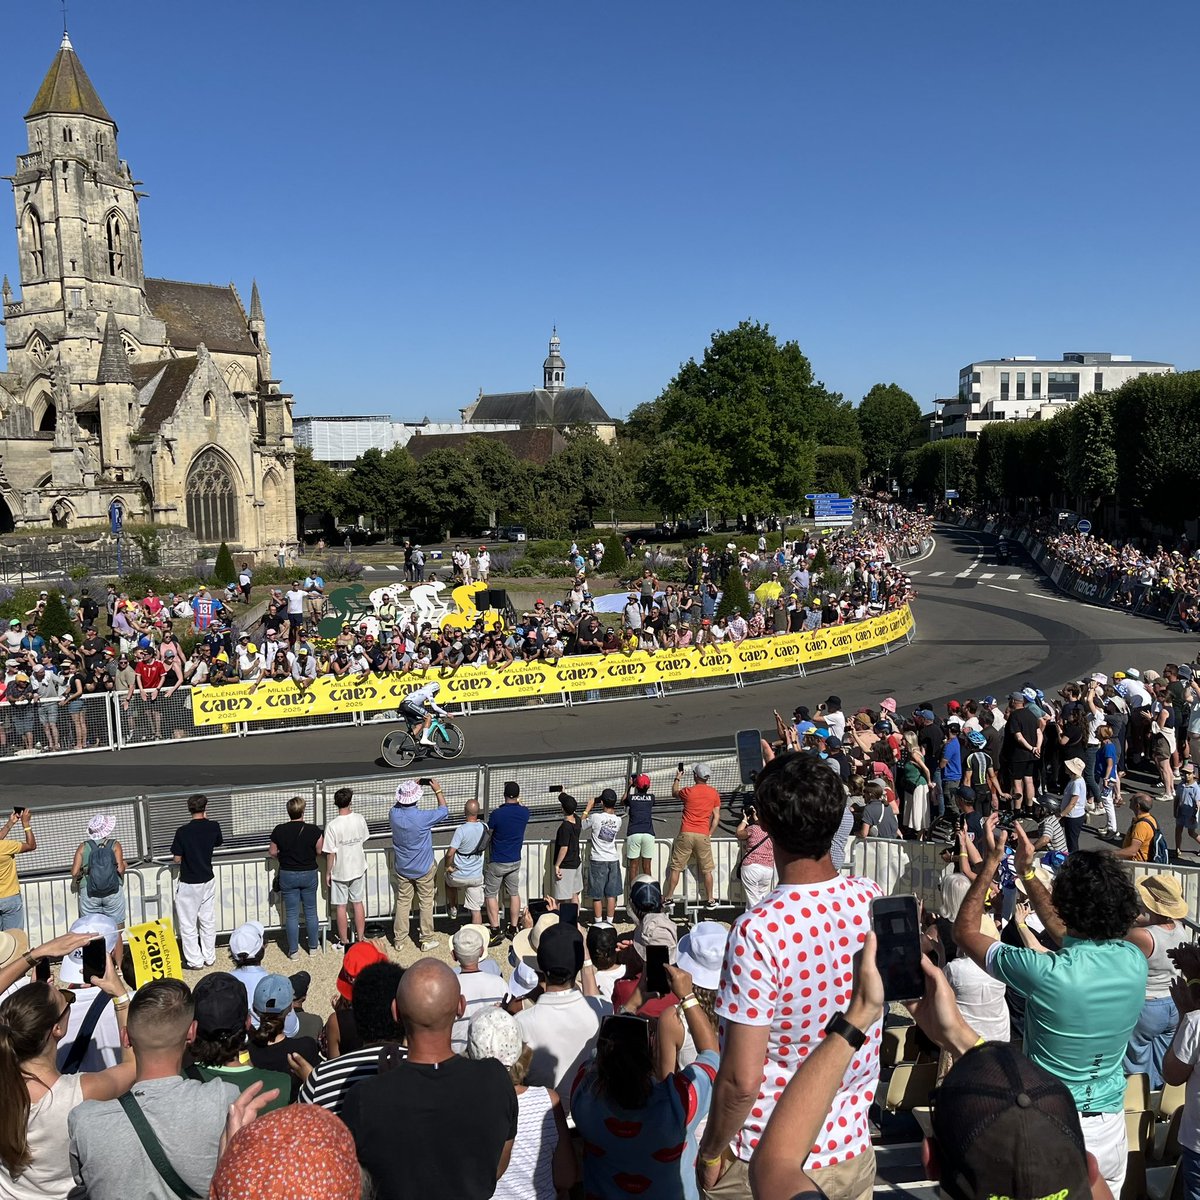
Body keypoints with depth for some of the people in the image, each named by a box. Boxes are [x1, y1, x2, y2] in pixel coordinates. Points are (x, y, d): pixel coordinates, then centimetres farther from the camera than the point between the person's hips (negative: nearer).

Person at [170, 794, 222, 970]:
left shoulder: (182, 831, -18)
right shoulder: (213, 827, -8)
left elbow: (177, 858, -11)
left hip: (189, 884, -4)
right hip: (208, 881, 4)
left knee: (188, 924, 8)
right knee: (208, 921, 17)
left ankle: (195, 961, 14)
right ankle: (209, 957, 26)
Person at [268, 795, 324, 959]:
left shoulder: (279, 831, -12)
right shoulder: (313, 830, -14)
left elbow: (273, 852, 0)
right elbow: (319, 851, -3)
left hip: (287, 875, 0)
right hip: (309, 874, 0)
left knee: (291, 914, 9)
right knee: (310, 911, 15)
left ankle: (293, 950, 14)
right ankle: (313, 946, 26)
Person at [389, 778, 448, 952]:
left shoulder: (394, 814, -15)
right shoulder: (423, 817, -28)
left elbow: (399, 805, 11)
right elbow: (444, 810, -9)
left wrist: (413, 786, 14)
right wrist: (438, 791, 3)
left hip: (402, 869, 4)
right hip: (423, 869, -4)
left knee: (402, 901, 17)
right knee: (426, 902, 11)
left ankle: (398, 938, 26)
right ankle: (427, 940, 20)